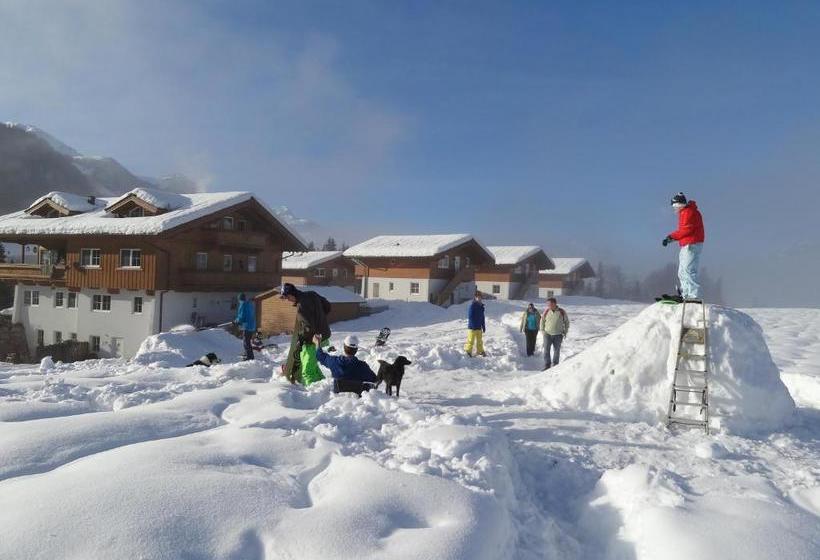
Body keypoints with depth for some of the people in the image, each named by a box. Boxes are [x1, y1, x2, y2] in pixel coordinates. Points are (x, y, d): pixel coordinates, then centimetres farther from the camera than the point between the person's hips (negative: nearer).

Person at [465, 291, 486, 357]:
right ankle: (468, 351, 10)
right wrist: (473, 326, -19)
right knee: (471, 340, -2)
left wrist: (483, 326, 15)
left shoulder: (481, 306, 11)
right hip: (472, 328, -7)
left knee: (480, 340, 13)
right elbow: (470, 317, -16)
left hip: (479, 327, 7)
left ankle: (480, 351, 23)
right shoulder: (472, 306, -13)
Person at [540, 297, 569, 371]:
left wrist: (565, 332, 3)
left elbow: (567, 322, 8)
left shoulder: (562, 312, -5)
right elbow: (542, 321, 11)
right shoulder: (546, 312, -3)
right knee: (546, 350, -7)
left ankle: (555, 366, 21)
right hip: (547, 334, 0)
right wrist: (542, 330, 5)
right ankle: (547, 365, 0)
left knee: (556, 351, 8)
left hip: (558, 335, 0)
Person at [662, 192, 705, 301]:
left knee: (688, 270, -15)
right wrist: (671, 237, 6)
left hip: (691, 245, -11)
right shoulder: (684, 212, 20)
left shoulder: (689, 212, -12)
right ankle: (686, 295, 18)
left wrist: (671, 236, -14)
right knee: (682, 272, 14)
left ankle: (694, 295, -17)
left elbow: (686, 229, -19)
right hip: (686, 245, 11)